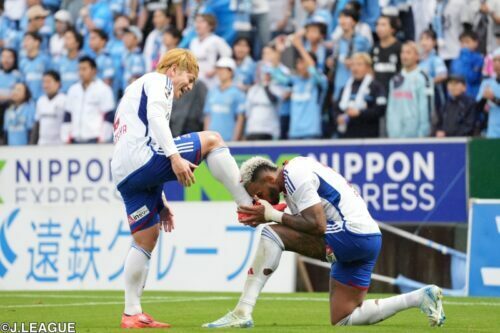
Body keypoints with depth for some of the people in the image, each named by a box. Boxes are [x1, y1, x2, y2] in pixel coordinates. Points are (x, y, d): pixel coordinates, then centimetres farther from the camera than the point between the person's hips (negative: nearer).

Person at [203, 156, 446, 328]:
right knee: (342, 320, 13)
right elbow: (305, 222, 19)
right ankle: (420, 297, 14)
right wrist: (266, 218, 6)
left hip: (351, 233, -10)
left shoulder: (295, 175, -10)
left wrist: (273, 215, -11)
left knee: (270, 235, -15)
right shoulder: (298, 168, 20)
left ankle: (242, 313, -20)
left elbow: (317, 226, -19)